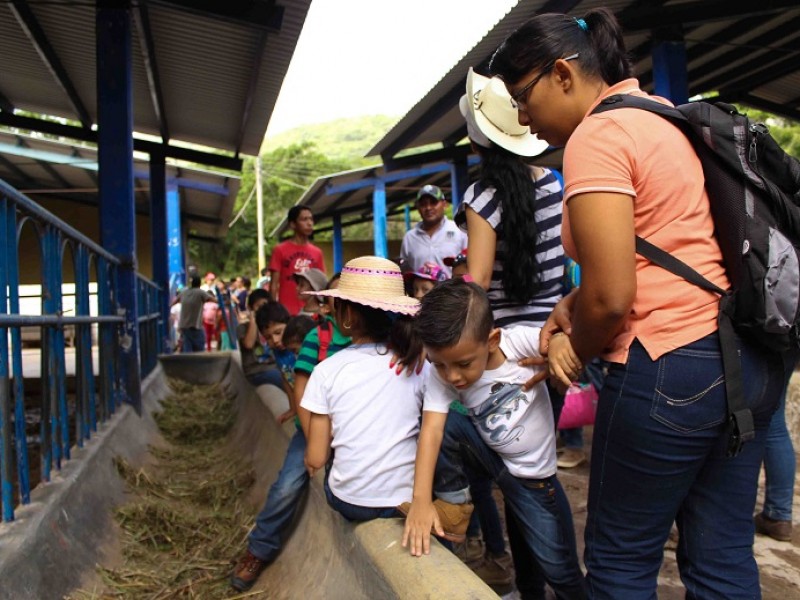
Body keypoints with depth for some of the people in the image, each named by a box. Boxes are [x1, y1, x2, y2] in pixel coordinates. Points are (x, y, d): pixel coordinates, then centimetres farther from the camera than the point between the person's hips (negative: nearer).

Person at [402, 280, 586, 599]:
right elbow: (432, 429, -29)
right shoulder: (440, 374, -22)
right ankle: (454, 504, -2)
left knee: (559, 569, 0)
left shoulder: (519, 341, -28)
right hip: (491, 456, 2)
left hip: (533, 475, -1)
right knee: (446, 423, -26)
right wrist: (421, 500, -38)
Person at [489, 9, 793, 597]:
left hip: (670, 369, -9)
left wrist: (577, 353, 0)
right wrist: (573, 303, 8)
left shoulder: (596, 135, -13)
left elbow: (611, 298, -20)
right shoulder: (662, 114, 16)